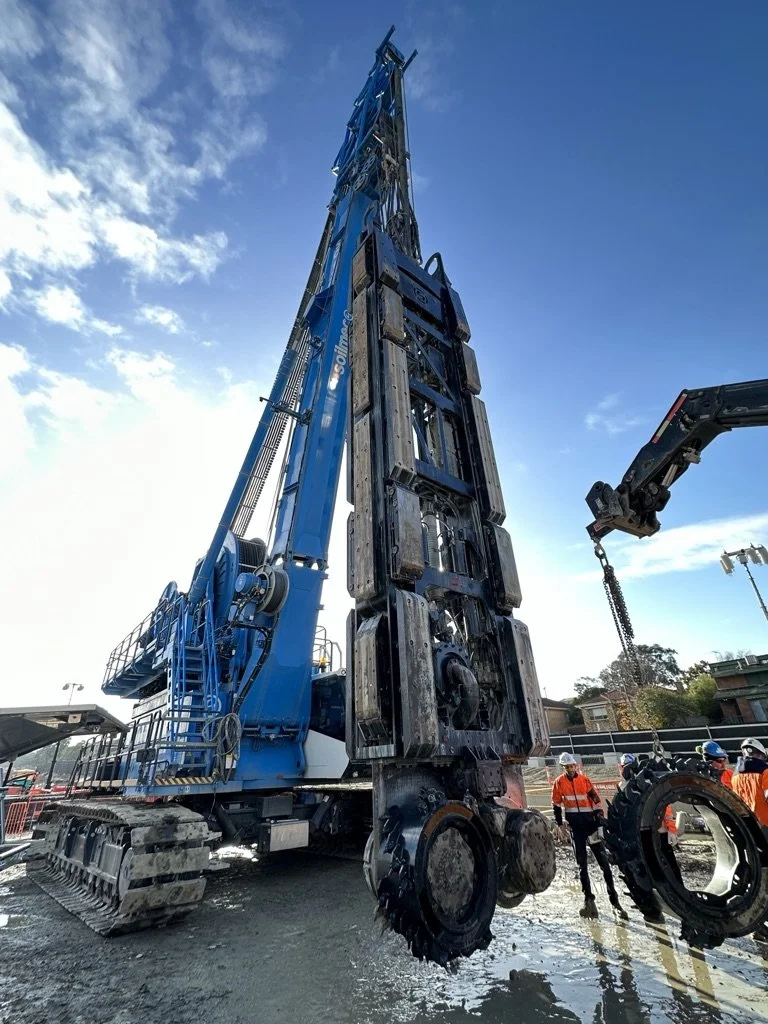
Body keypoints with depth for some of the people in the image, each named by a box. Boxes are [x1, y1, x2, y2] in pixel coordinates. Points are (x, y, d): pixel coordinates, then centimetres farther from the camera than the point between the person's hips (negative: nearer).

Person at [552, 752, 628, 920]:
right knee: (582, 864, 4)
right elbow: (556, 804, 7)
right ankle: (589, 900, 12)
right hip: (574, 824, 0)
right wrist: (560, 823, 3)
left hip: (590, 821, 0)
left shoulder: (584, 780, 1)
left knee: (603, 861, -1)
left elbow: (596, 799, 1)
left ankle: (614, 900, 7)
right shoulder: (559, 782, 0)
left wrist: (599, 818, -10)